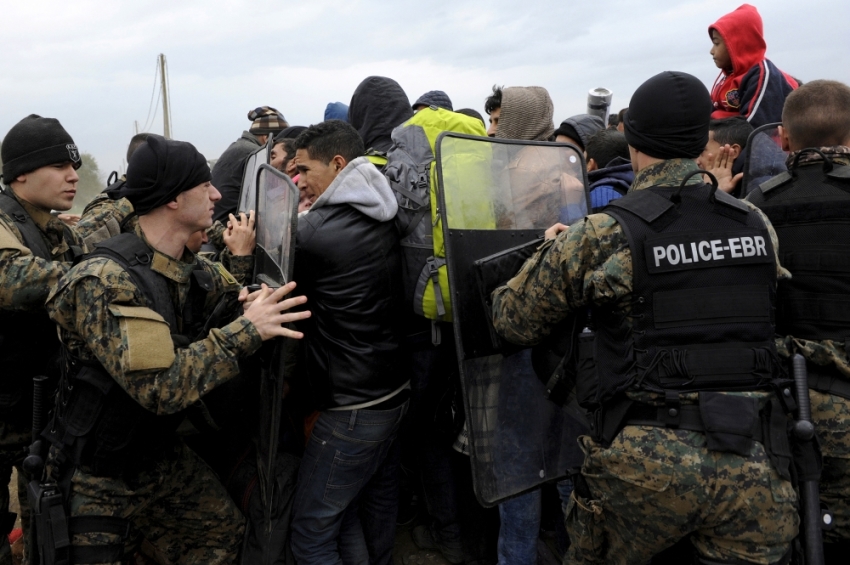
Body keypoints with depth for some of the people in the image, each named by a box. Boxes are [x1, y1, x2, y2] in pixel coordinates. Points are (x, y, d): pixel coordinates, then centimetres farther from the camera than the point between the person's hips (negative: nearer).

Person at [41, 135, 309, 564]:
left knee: (224, 531, 15)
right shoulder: (106, 281, -28)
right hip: (95, 477, -7)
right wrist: (246, 331, -33)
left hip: (159, 455, 7)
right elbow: (160, 387, -34)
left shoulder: (196, 272, -5)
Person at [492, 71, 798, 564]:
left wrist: (552, 250, 17)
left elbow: (514, 320, 0)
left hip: (645, 464, -2)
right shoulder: (758, 226, 4)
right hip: (753, 467, 3)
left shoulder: (603, 237, -10)